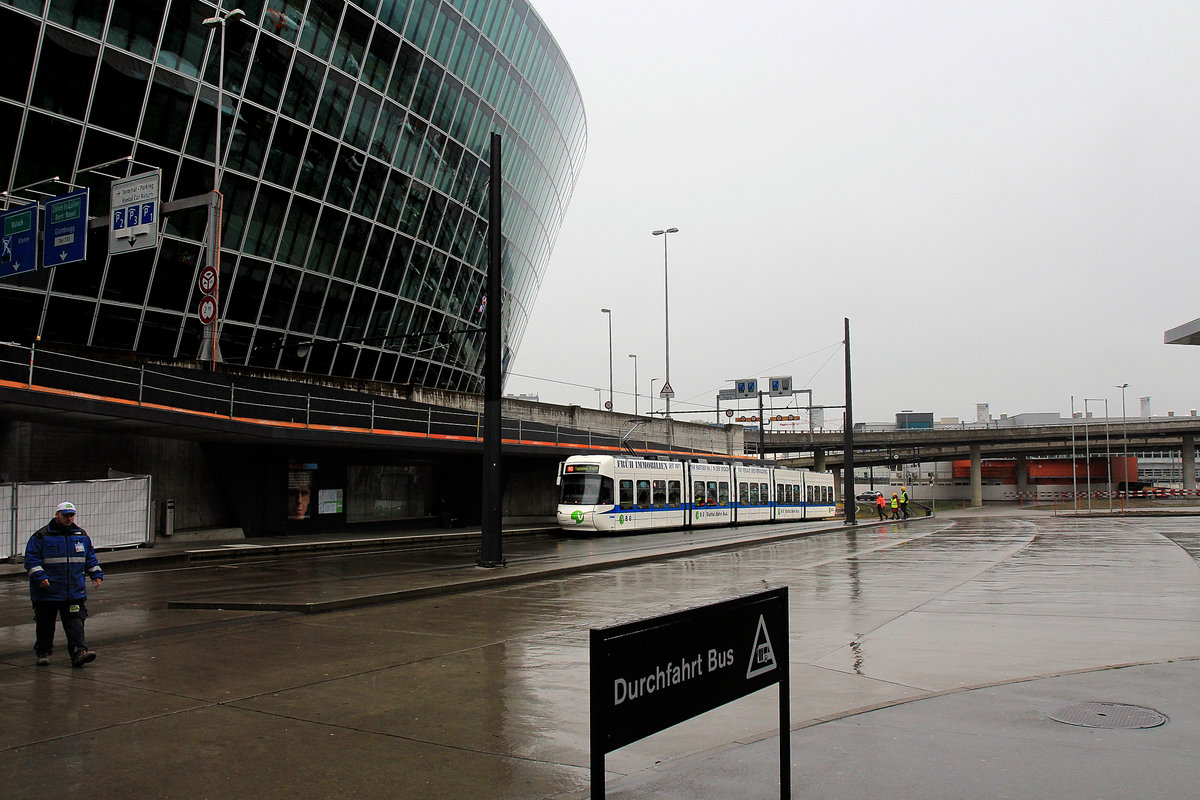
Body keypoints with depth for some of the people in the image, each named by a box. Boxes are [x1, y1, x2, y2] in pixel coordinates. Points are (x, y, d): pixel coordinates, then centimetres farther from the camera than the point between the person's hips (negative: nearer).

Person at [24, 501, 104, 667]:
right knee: (45, 624, 10)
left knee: (75, 623, -6)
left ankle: (79, 652, -11)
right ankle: (42, 653, 26)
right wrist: (39, 577, -19)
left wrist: (96, 574, 10)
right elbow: (31, 559, -6)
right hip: (47, 592, -2)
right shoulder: (41, 536, -3)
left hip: (75, 592, 2)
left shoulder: (81, 535, 10)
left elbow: (90, 557, 20)